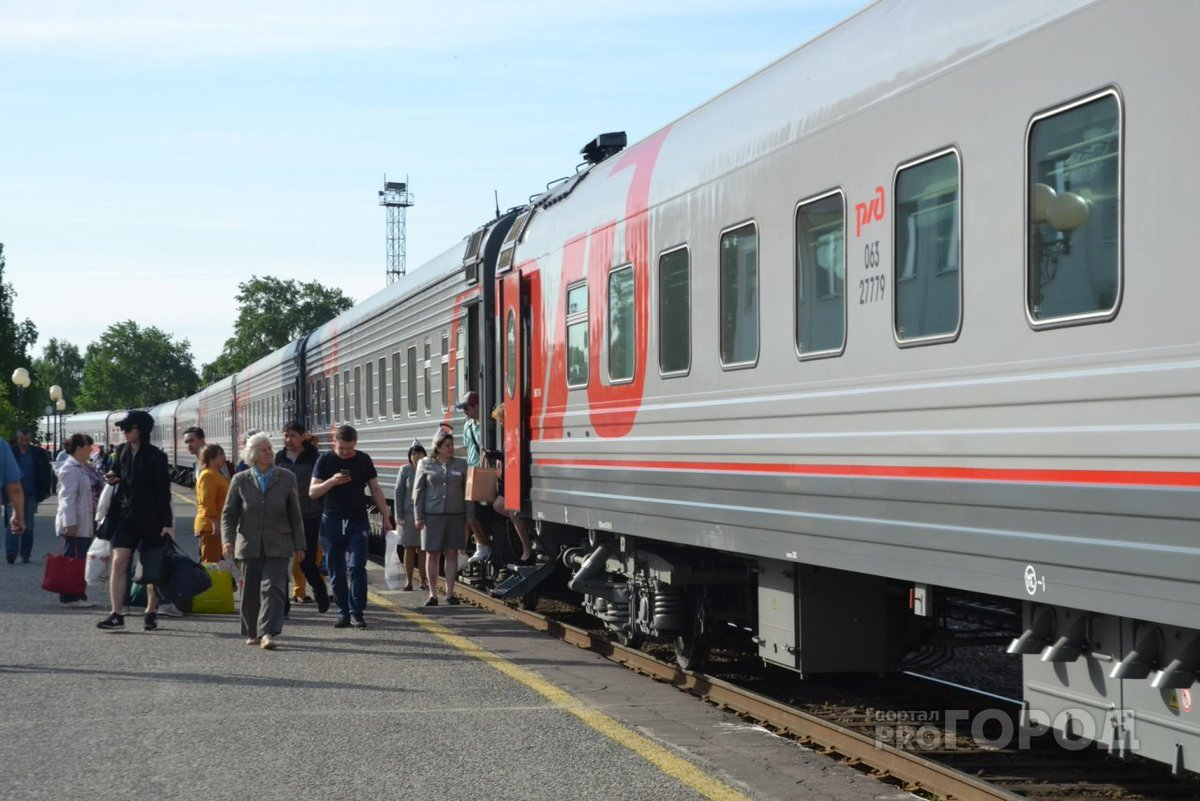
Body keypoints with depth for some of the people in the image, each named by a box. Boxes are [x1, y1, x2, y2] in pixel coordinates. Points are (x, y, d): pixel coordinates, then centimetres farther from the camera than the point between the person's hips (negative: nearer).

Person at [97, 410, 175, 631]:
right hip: (125, 515, 4)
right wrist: (112, 479, 0)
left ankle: (151, 613, 19)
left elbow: (163, 492, -8)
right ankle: (116, 614, -8)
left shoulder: (156, 457, -8)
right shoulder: (122, 451, 6)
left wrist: (167, 523, -12)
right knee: (118, 562, -7)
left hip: (150, 518, -4)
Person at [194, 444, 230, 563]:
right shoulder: (208, 475, -13)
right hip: (210, 526, -10)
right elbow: (207, 502, -21)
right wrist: (215, 523, -26)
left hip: (216, 526, 10)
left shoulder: (217, 474, 20)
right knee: (211, 562, -11)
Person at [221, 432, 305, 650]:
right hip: (249, 546, 1)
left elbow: (295, 515, 9)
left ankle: (268, 633, -20)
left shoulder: (286, 479, 5)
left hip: (277, 546, -1)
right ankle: (252, 633, 25)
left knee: (272, 589, -13)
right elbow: (228, 514, 6)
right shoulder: (240, 480, 5)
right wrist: (227, 540, -9)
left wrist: (299, 545, 7)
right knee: (250, 591, 9)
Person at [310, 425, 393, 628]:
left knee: (357, 566, -10)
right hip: (332, 520, 0)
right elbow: (312, 492, -2)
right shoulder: (325, 460, 1)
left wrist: (386, 517, 6)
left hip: (358, 520, 0)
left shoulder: (363, 460, 4)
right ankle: (343, 613, 10)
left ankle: (357, 612, -6)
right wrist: (332, 481, -19)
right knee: (336, 572, 3)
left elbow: (375, 490, 9)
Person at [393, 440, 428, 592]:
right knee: (409, 549, 4)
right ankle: (408, 581, 9)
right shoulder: (405, 470, 1)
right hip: (408, 515, 0)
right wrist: (398, 515, -5)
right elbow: (398, 493, 1)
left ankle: (423, 581, 9)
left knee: (422, 549, 2)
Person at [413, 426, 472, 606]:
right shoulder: (425, 464, 4)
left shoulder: (461, 465, 8)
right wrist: (418, 516, -2)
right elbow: (418, 491, 4)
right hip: (432, 515, -1)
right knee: (432, 554, 2)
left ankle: (450, 593, 9)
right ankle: (433, 594, 9)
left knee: (452, 553, 2)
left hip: (455, 516, 1)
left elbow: (467, 493, 9)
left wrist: (469, 517, 4)